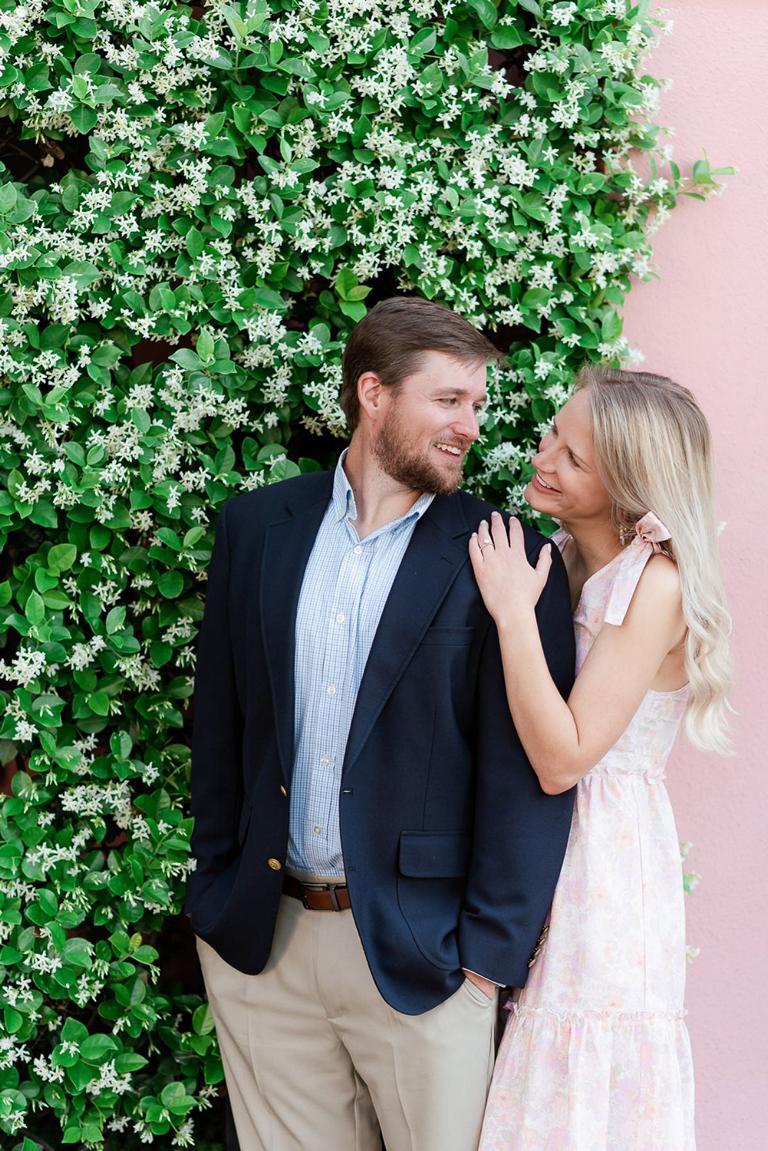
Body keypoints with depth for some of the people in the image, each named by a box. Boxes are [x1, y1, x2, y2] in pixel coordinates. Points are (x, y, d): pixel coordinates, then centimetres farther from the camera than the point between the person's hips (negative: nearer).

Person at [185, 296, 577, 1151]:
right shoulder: (256, 526, 4)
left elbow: (526, 772, -7)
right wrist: (215, 887, 8)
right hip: (259, 942, 3)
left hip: (418, 951, -3)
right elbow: (220, 716, 9)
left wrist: (491, 951, -10)